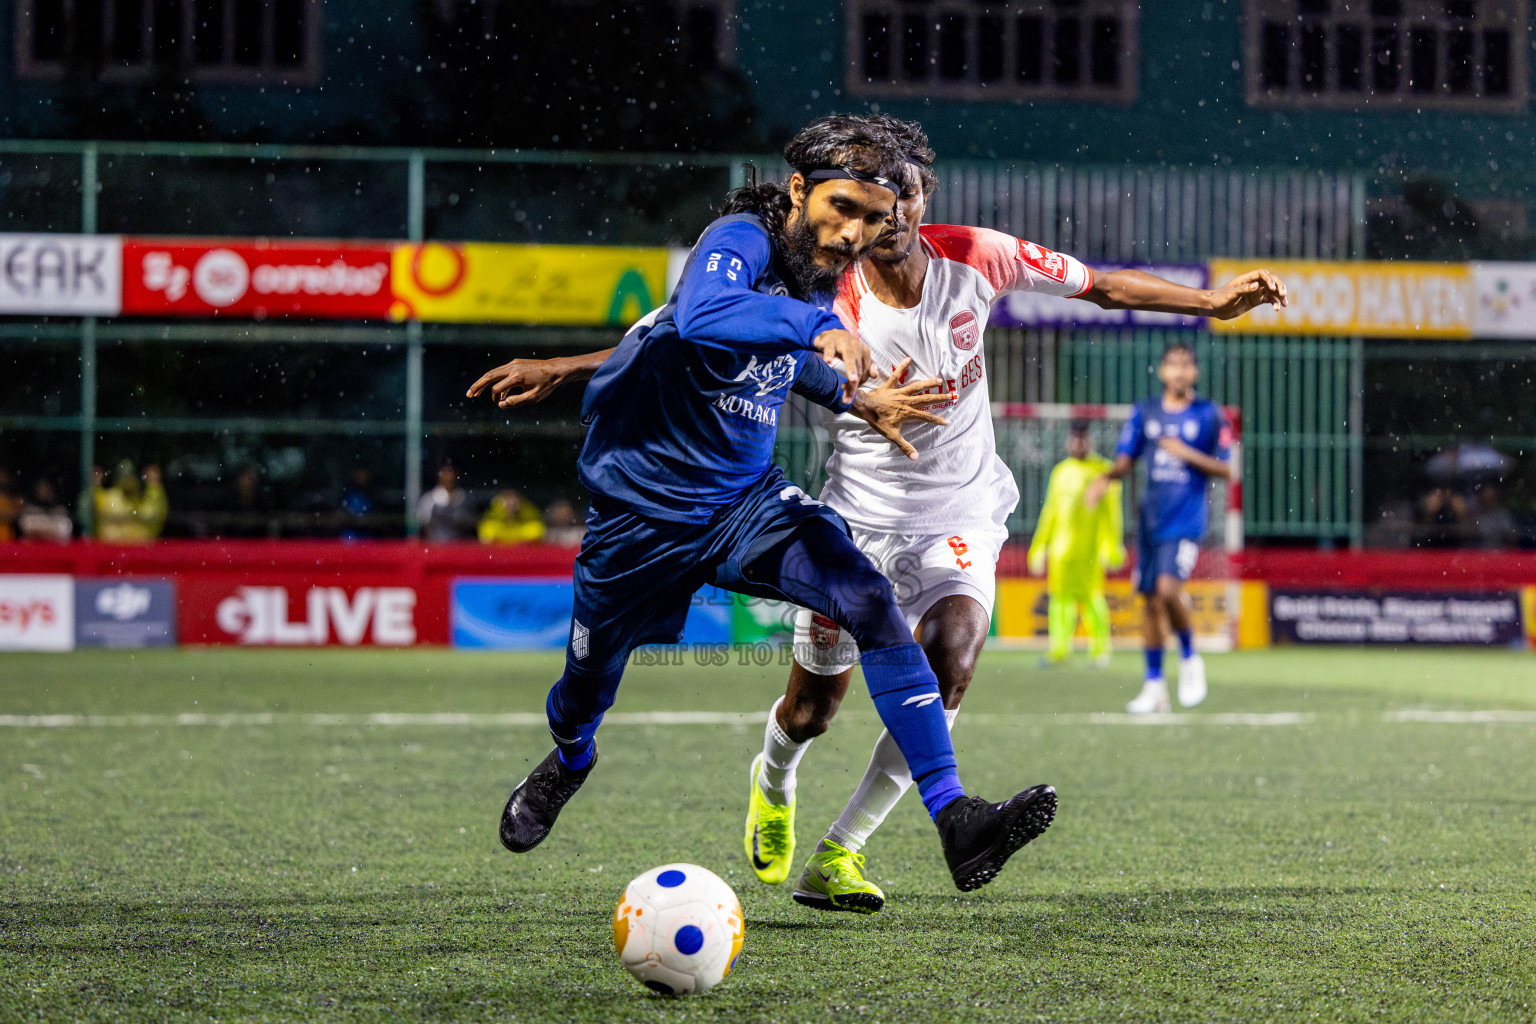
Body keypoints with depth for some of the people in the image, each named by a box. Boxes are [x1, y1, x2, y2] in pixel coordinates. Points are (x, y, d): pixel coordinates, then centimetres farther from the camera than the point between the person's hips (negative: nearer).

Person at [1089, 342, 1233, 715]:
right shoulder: (1145, 412, 9)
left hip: (1187, 518, -4)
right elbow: (1125, 458, 7)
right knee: (1150, 599, 6)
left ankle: (1190, 657, 3)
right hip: (1151, 517, 4)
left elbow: (1225, 470, 0)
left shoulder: (1209, 415, 0)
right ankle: (1154, 687, 15)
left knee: (1168, 589, -22)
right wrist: (1107, 477, -15)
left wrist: (1187, 453, -14)